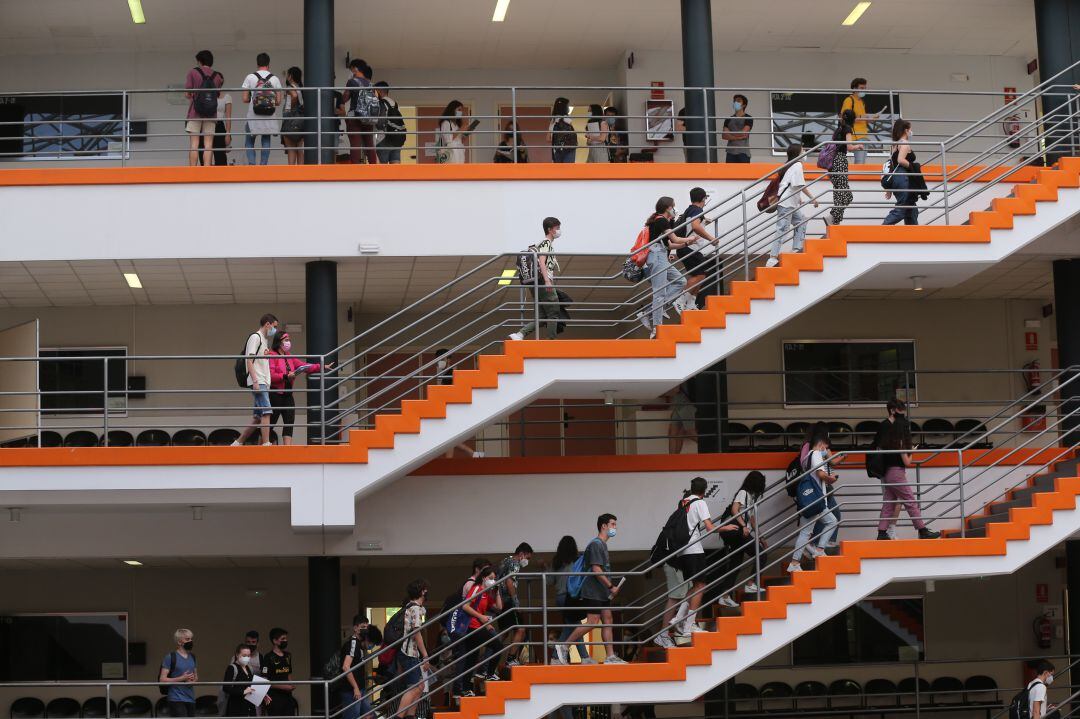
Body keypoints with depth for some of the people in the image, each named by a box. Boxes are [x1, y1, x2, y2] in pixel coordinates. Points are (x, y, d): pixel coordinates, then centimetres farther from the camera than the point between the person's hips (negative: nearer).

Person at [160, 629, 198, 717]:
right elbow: (162, 679, -11)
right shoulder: (170, 657, -6)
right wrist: (182, 678, -18)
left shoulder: (192, 657, 15)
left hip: (190, 699, 7)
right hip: (176, 699, -7)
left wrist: (193, 680, 0)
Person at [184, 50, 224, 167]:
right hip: (211, 115, 2)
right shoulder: (218, 77, 9)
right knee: (208, 145, 0)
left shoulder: (193, 72, 0)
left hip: (194, 113, -2)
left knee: (194, 144, -2)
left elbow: (187, 94, -3)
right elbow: (218, 95, 8)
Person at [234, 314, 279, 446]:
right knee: (266, 412, -16)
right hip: (258, 382, -9)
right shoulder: (255, 337, -4)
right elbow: (249, 360, -13)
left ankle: (238, 442, 15)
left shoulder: (265, 340, 24)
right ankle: (266, 444, -20)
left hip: (264, 383, 9)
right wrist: (255, 381, -21)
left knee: (258, 417, 8)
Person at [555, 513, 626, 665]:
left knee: (607, 620, 4)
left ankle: (610, 656, 3)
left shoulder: (603, 545, 18)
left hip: (602, 592, 10)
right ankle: (564, 646, -5)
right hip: (593, 592, -10)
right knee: (592, 622, -11)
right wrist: (611, 586, -17)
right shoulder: (596, 544, -13)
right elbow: (596, 570, -20)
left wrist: (611, 589, 17)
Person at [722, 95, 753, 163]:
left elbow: (743, 133, -9)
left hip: (743, 153, -4)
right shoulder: (728, 120, 15)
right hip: (730, 153, 4)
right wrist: (737, 137, -8)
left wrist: (730, 134, 3)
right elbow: (724, 135, 3)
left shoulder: (748, 118, 3)